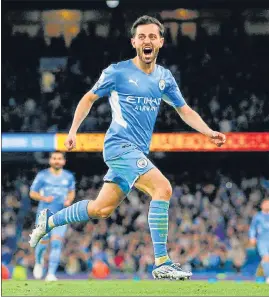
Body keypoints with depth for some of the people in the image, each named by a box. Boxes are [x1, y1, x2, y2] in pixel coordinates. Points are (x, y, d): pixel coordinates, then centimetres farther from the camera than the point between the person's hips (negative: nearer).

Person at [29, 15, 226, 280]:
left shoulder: (164, 77, 10)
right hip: (119, 146, -7)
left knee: (102, 209, 11)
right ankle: (161, 264, -23)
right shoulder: (117, 72, -6)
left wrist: (209, 132, 1)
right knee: (163, 188, -24)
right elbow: (88, 99, 6)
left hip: (137, 152, 7)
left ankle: (49, 221, 32)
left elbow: (185, 111, 16)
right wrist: (73, 131, 1)